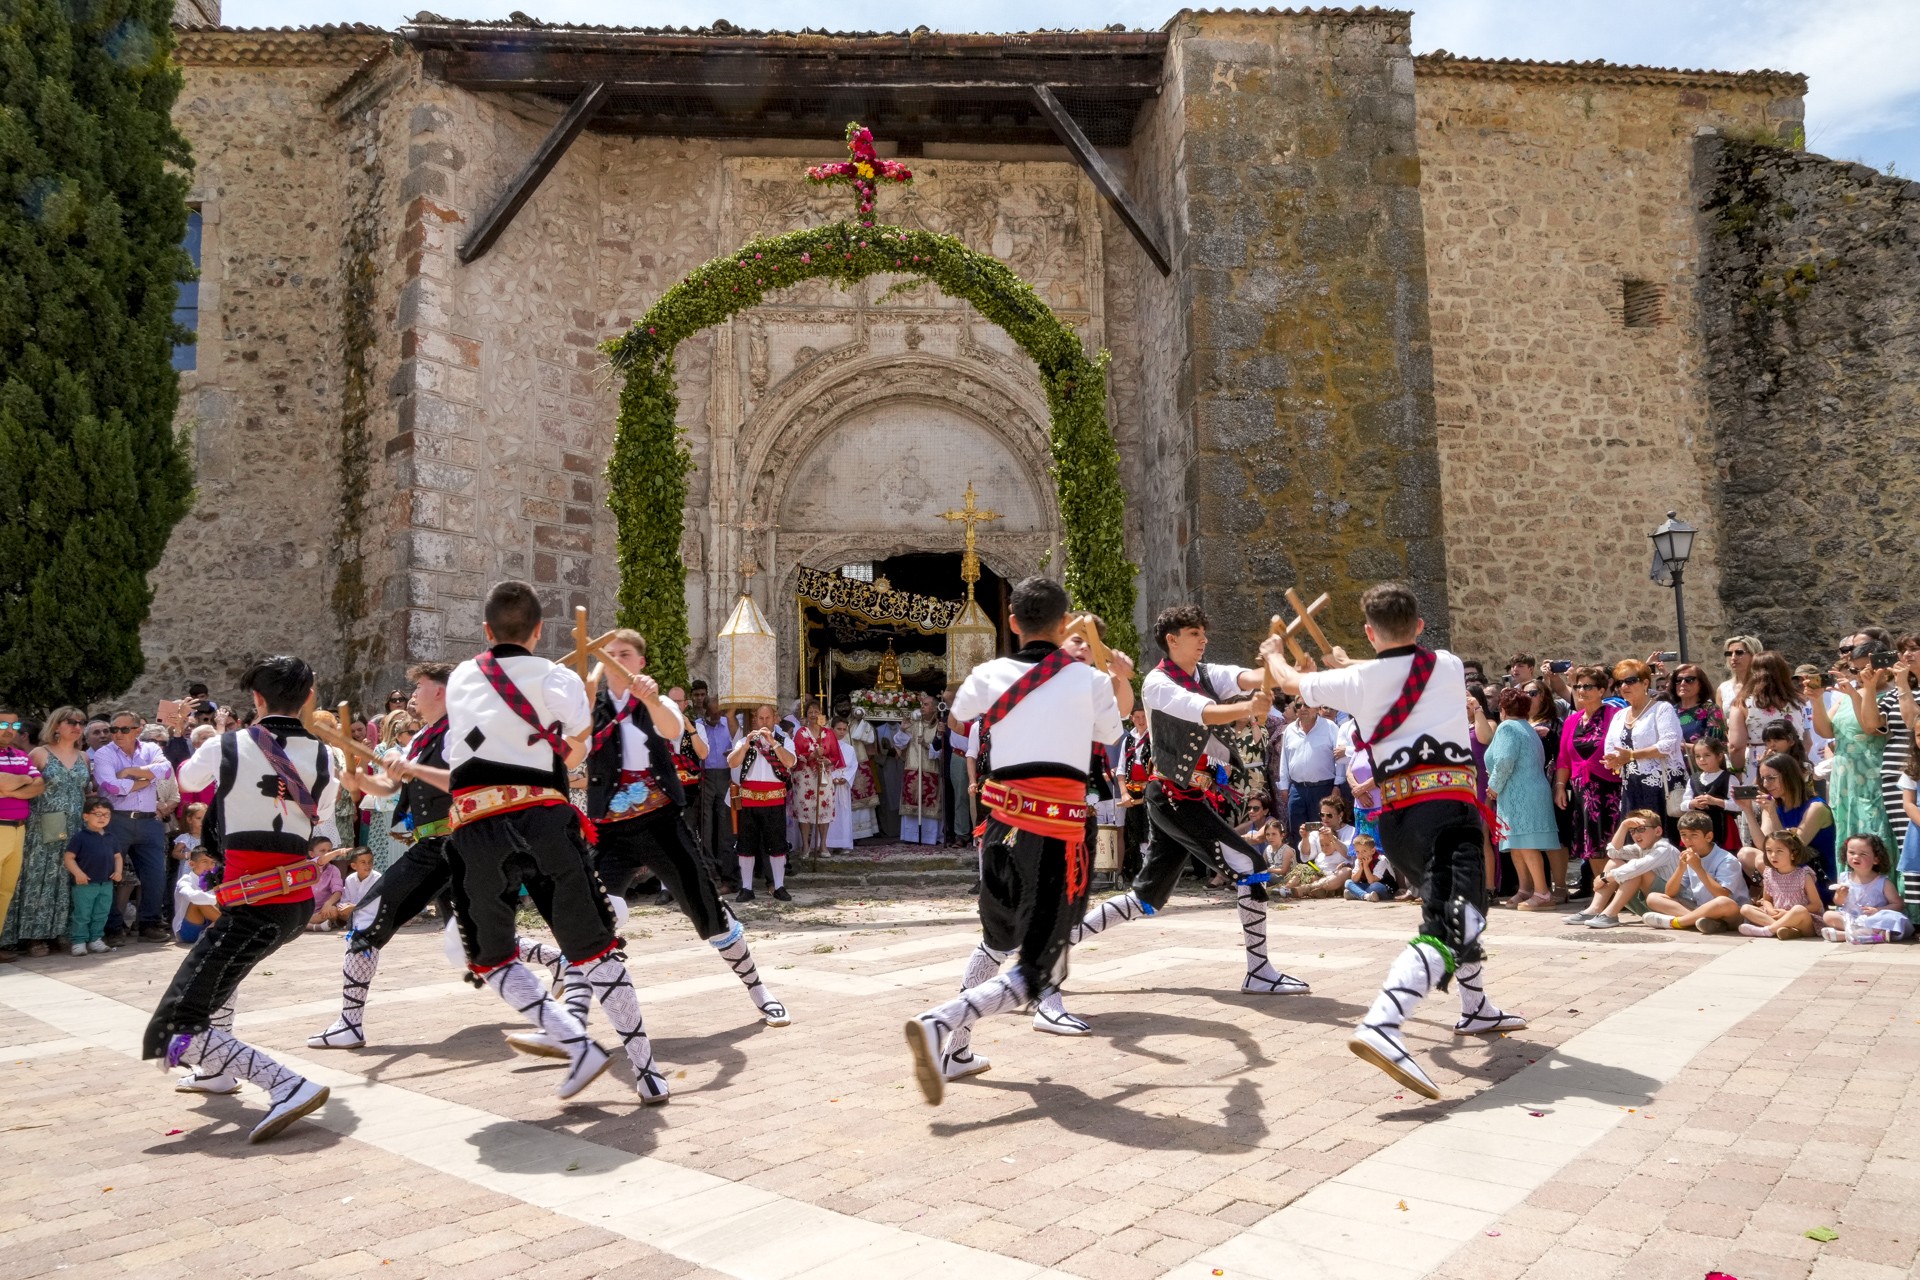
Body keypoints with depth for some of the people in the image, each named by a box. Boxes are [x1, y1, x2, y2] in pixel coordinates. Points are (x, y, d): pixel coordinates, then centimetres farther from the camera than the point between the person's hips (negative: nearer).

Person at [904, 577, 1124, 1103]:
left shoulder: (989, 675, 3)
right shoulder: (1091, 681, -3)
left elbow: (955, 717, 25)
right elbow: (1109, 734, 18)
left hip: (1002, 821, 4)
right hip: (1057, 830, -4)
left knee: (996, 941, 28)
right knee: (1035, 972, 0)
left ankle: (955, 1053, 29)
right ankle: (938, 1024, -22)